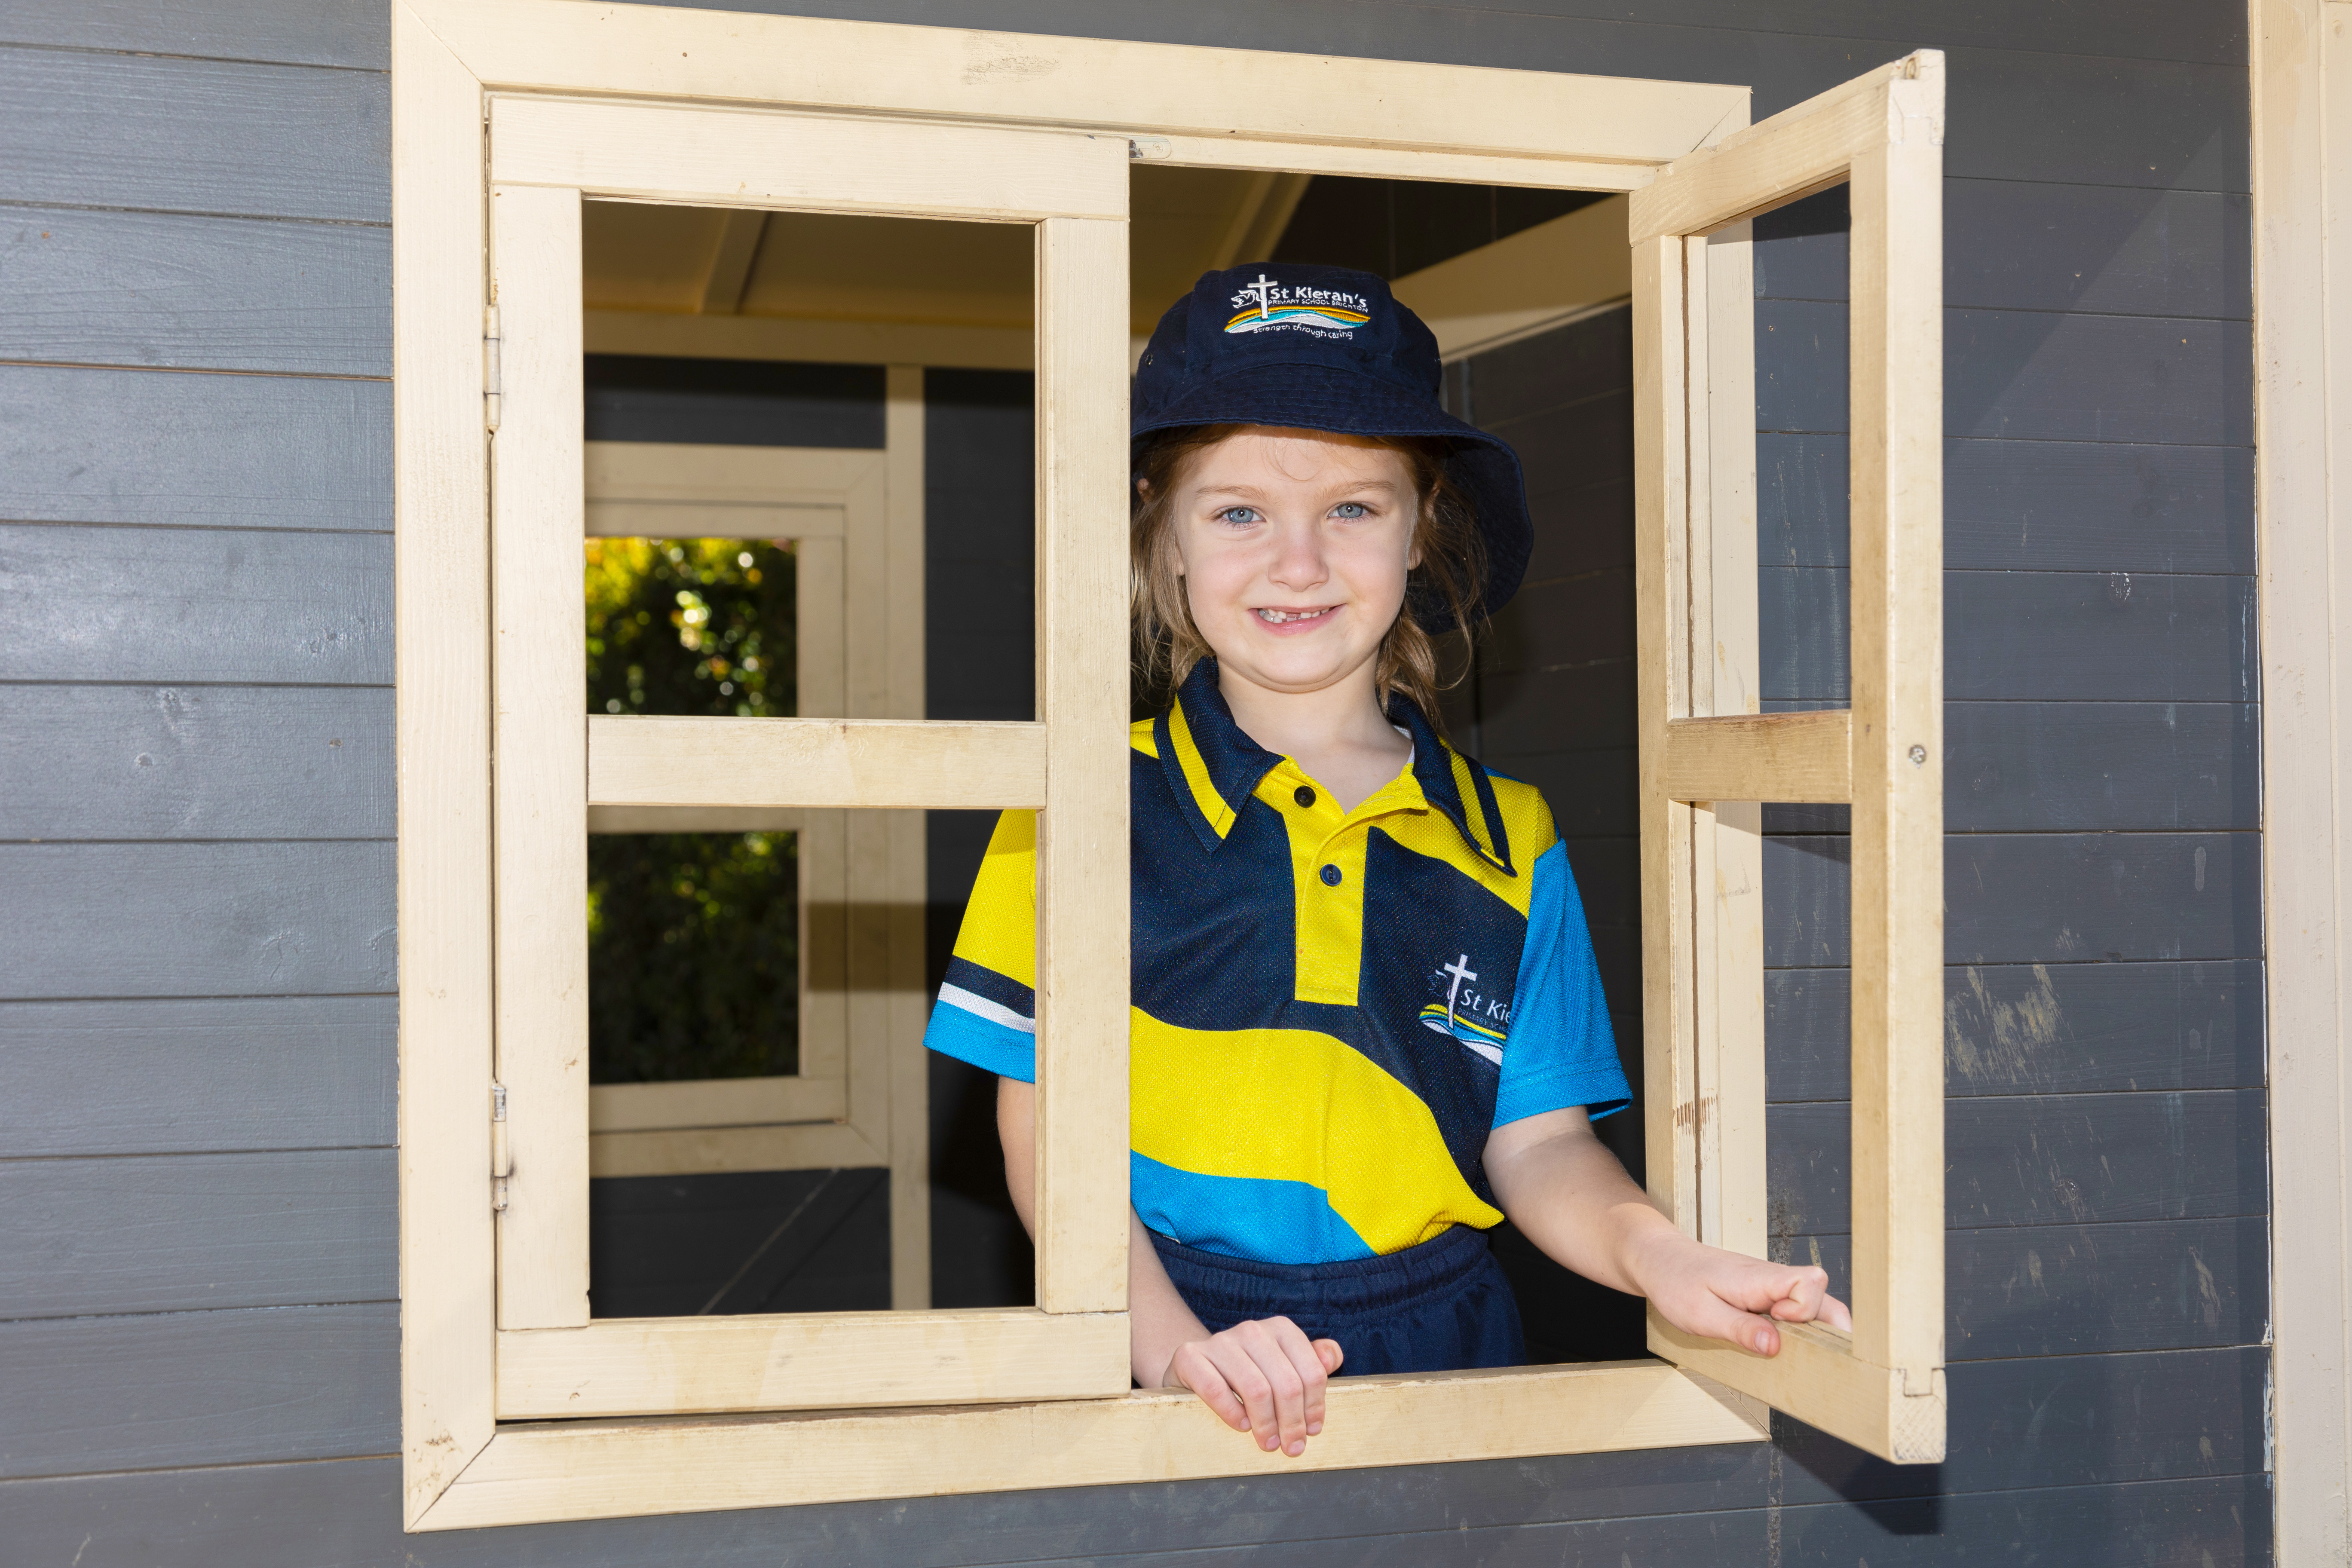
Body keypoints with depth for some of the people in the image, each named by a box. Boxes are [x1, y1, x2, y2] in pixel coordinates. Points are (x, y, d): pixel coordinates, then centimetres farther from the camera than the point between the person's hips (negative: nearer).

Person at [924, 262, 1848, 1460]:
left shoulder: (1507, 843, 10)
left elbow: (1536, 1138, 7)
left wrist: (1652, 1251, -13)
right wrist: (1175, 1342, -17)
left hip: (1442, 1356, 2)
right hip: (1159, 1368, -2)